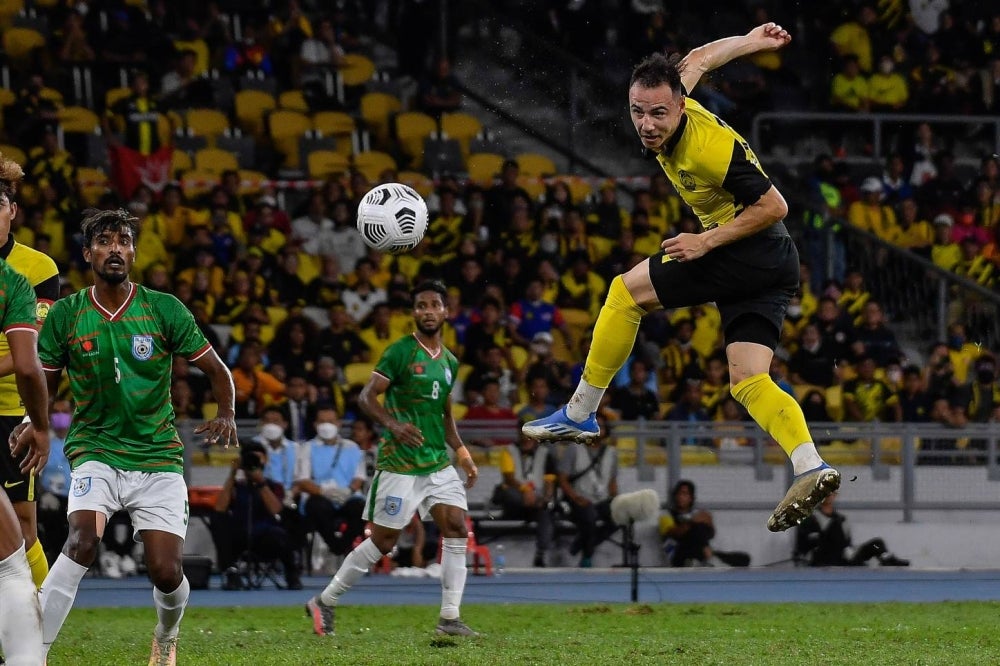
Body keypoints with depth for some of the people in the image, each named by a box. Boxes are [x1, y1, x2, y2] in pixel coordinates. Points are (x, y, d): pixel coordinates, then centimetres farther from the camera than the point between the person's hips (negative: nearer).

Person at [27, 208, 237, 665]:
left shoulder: (164, 309, -2)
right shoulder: (65, 315, 0)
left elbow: (216, 370, 4)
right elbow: (44, 385, 11)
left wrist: (226, 415, -16)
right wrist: (33, 422, -11)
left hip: (158, 456, 1)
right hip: (95, 450, -1)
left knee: (166, 573, -5)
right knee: (82, 542, -28)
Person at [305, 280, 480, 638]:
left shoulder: (449, 362, 14)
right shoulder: (400, 351, -8)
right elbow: (366, 397, -12)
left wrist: (462, 453, 13)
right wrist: (393, 424, -30)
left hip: (439, 461, 6)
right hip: (400, 463, -6)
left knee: (457, 530, -8)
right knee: (382, 541, -3)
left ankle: (450, 618, -3)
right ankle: (324, 601, 13)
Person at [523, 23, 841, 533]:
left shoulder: (712, 148, -25)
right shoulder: (667, 116, -1)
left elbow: (774, 206, -19)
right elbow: (695, 62, 21)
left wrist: (707, 241, -19)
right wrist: (747, 43, 36)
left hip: (749, 252, -10)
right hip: (770, 267, 10)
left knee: (625, 290, -2)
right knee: (748, 382, 0)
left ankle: (579, 414, 4)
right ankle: (811, 467, -18)